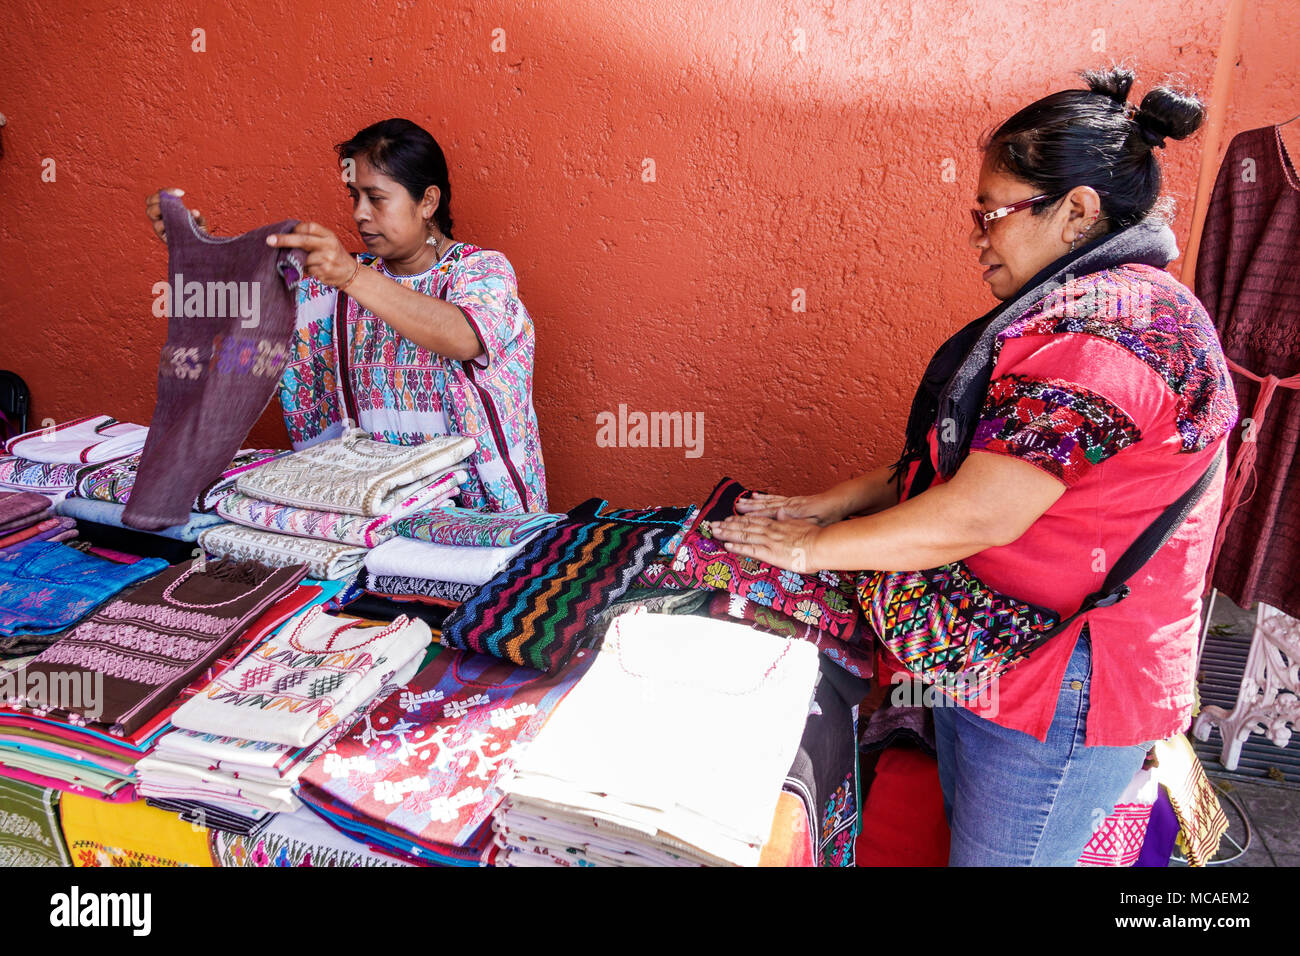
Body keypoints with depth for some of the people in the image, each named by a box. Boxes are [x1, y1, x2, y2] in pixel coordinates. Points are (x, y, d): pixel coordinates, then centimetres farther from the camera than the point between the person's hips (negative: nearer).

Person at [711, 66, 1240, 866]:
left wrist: (810, 548, -15)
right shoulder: (1092, 305, 12)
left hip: (1061, 688, -10)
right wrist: (830, 504, 3)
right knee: (969, 837, 23)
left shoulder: (1100, 330, -24)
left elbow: (976, 517, -27)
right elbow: (967, 454, 12)